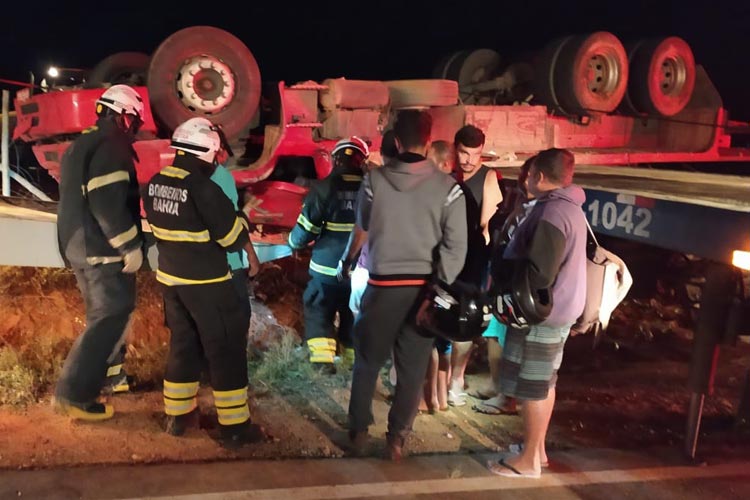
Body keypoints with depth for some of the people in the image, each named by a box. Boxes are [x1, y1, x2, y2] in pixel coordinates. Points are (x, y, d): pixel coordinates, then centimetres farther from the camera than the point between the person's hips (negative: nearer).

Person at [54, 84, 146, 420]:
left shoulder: (82, 144, 16)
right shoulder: (112, 146, -16)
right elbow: (107, 203, -26)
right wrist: (131, 246, -21)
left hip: (79, 245, 10)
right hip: (104, 250, -10)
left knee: (105, 313, 21)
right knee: (110, 318, -6)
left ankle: (110, 375, 32)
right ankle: (74, 395, -4)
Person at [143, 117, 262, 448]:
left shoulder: (156, 183, 2)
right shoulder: (202, 188, -22)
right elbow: (234, 237, -16)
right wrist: (242, 221, 3)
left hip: (170, 278, 8)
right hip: (206, 283, -7)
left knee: (183, 343, 20)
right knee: (226, 349, 3)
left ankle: (177, 415, 29)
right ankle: (235, 426, 9)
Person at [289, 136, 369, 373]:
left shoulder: (324, 187, -13)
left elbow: (306, 227, -10)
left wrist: (295, 242, 11)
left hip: (327, 267, -2)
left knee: (318, 309, 14)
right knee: (354, 313, 18)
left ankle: (323, 356, 4)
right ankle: (356, 357, 25)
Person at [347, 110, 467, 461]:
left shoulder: (374, 180, -6)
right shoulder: (448, 187, -7)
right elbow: (456, 246, -11)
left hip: (383, 285, 0)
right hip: (423, 288, 0)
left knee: (368, 361, 18)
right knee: (412, 368, 12)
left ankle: (358, 431, 27)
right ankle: (397, 438, 21)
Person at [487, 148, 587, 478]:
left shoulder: (551, 214, -22)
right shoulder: (569, 208, 11)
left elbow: (539, 274, -25)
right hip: (558, 309, 10)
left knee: (531, 387, 0)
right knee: (543, 383, 18)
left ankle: (529, 460, 11)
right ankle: (537, 447, 30)